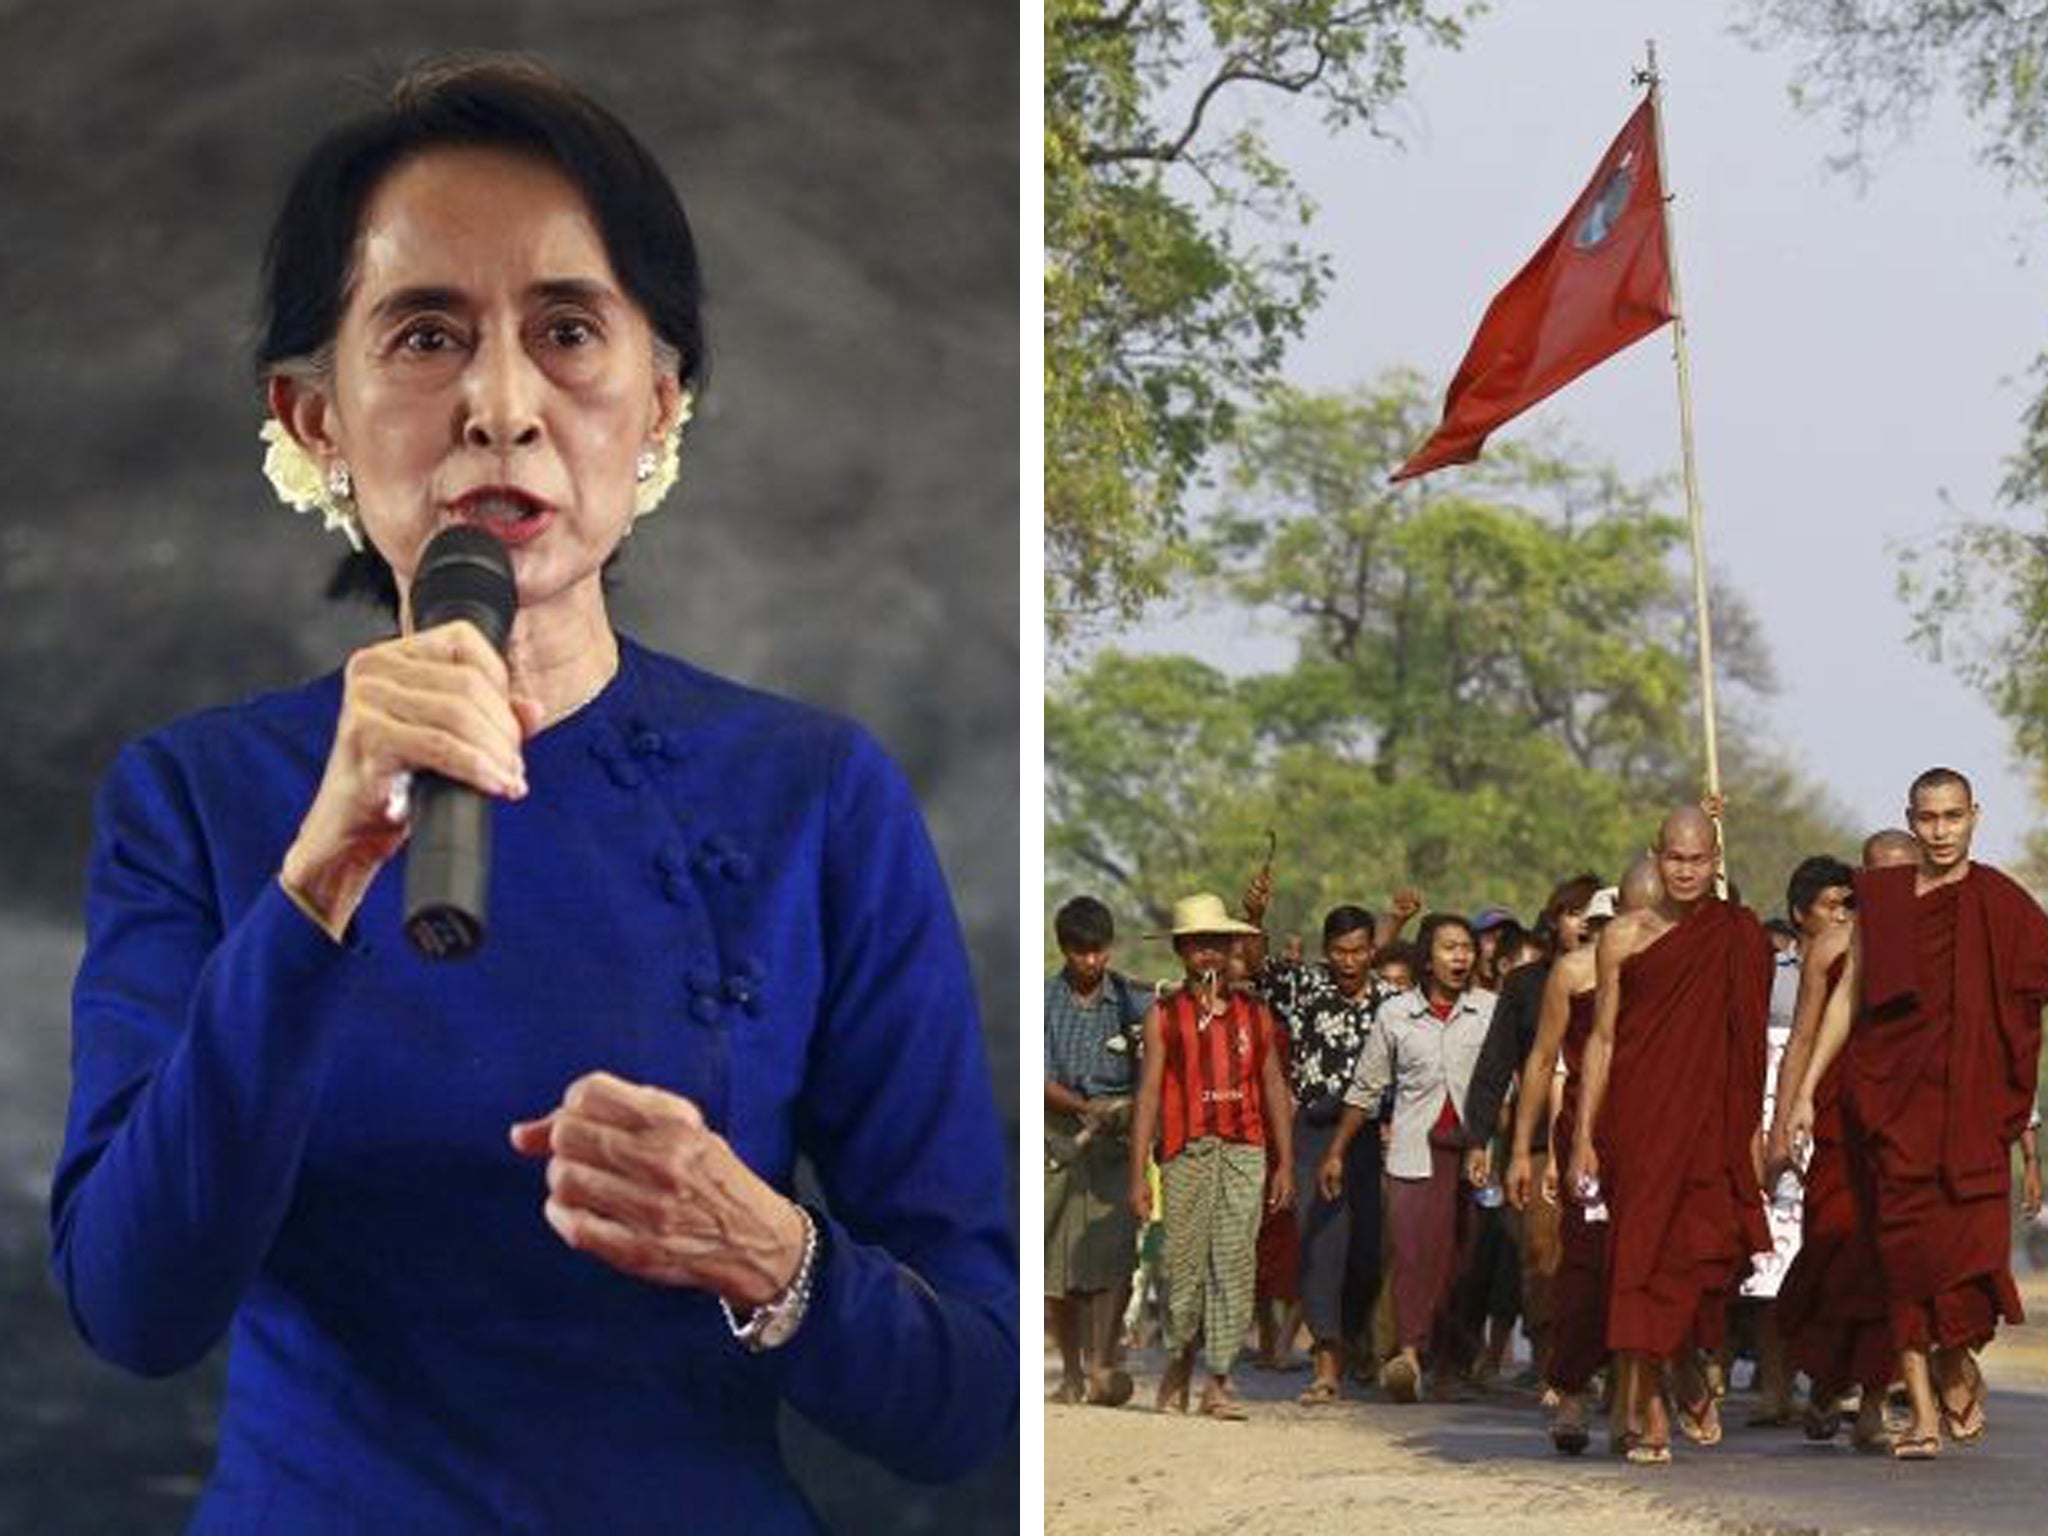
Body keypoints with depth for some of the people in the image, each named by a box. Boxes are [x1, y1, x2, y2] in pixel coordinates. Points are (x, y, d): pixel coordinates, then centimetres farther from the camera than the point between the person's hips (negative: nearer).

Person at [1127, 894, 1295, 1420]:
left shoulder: (1254, 1013, 13)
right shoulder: (1163, 1015, 7)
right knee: (1183, 1266, -1)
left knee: (1234, 1266, -6)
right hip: (1186, 1154, -1)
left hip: (1245, 1152, 1)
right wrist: (1138, 1175, -2)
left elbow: (1274, 1089, 15)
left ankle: (1218, 1381, -4)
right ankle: (1178, 1362, 22)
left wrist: (1284, 1163, 8)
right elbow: (1148, 1094, 3)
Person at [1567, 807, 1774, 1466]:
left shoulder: (1741, 936, 8)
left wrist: (1755, 1127, 6)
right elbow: (1602, 1039, 5)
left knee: (1706, 1251, -8)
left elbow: (1751, 1044, 12)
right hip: (1639, 1117, -1)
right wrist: (1583, 1137, 1)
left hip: (1711, 1118, 1)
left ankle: (1686, 1371, 21)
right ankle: (1647, 1411, 3)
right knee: (1642, 1253, -3)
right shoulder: (1625, 936, 5)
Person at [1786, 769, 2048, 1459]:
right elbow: (1847, 997, 14)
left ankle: (1957, 1359, 21)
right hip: (1895, 1099, 2)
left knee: (1969, 1242, -10)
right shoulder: (1880, 897, 10)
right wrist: (1805, 1091, 10)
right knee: (1904, 1252, -1)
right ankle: (1923, 1415, 4)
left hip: (1971, 1103, -2)